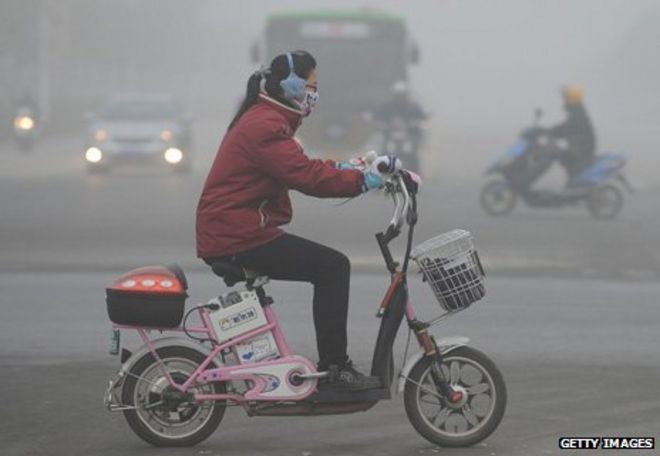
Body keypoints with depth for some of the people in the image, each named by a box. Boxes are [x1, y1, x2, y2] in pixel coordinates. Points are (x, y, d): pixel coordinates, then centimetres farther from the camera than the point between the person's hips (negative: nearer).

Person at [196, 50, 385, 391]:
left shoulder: (262, 119, 19)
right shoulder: (266, 126, -16)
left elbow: (297, 168, 24)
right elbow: (306, 177, -23)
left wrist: (342, 169, 11)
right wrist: (361, 181, -17)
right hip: (237, 237, -11)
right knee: (332, 267, -14)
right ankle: (334, 369, -13)